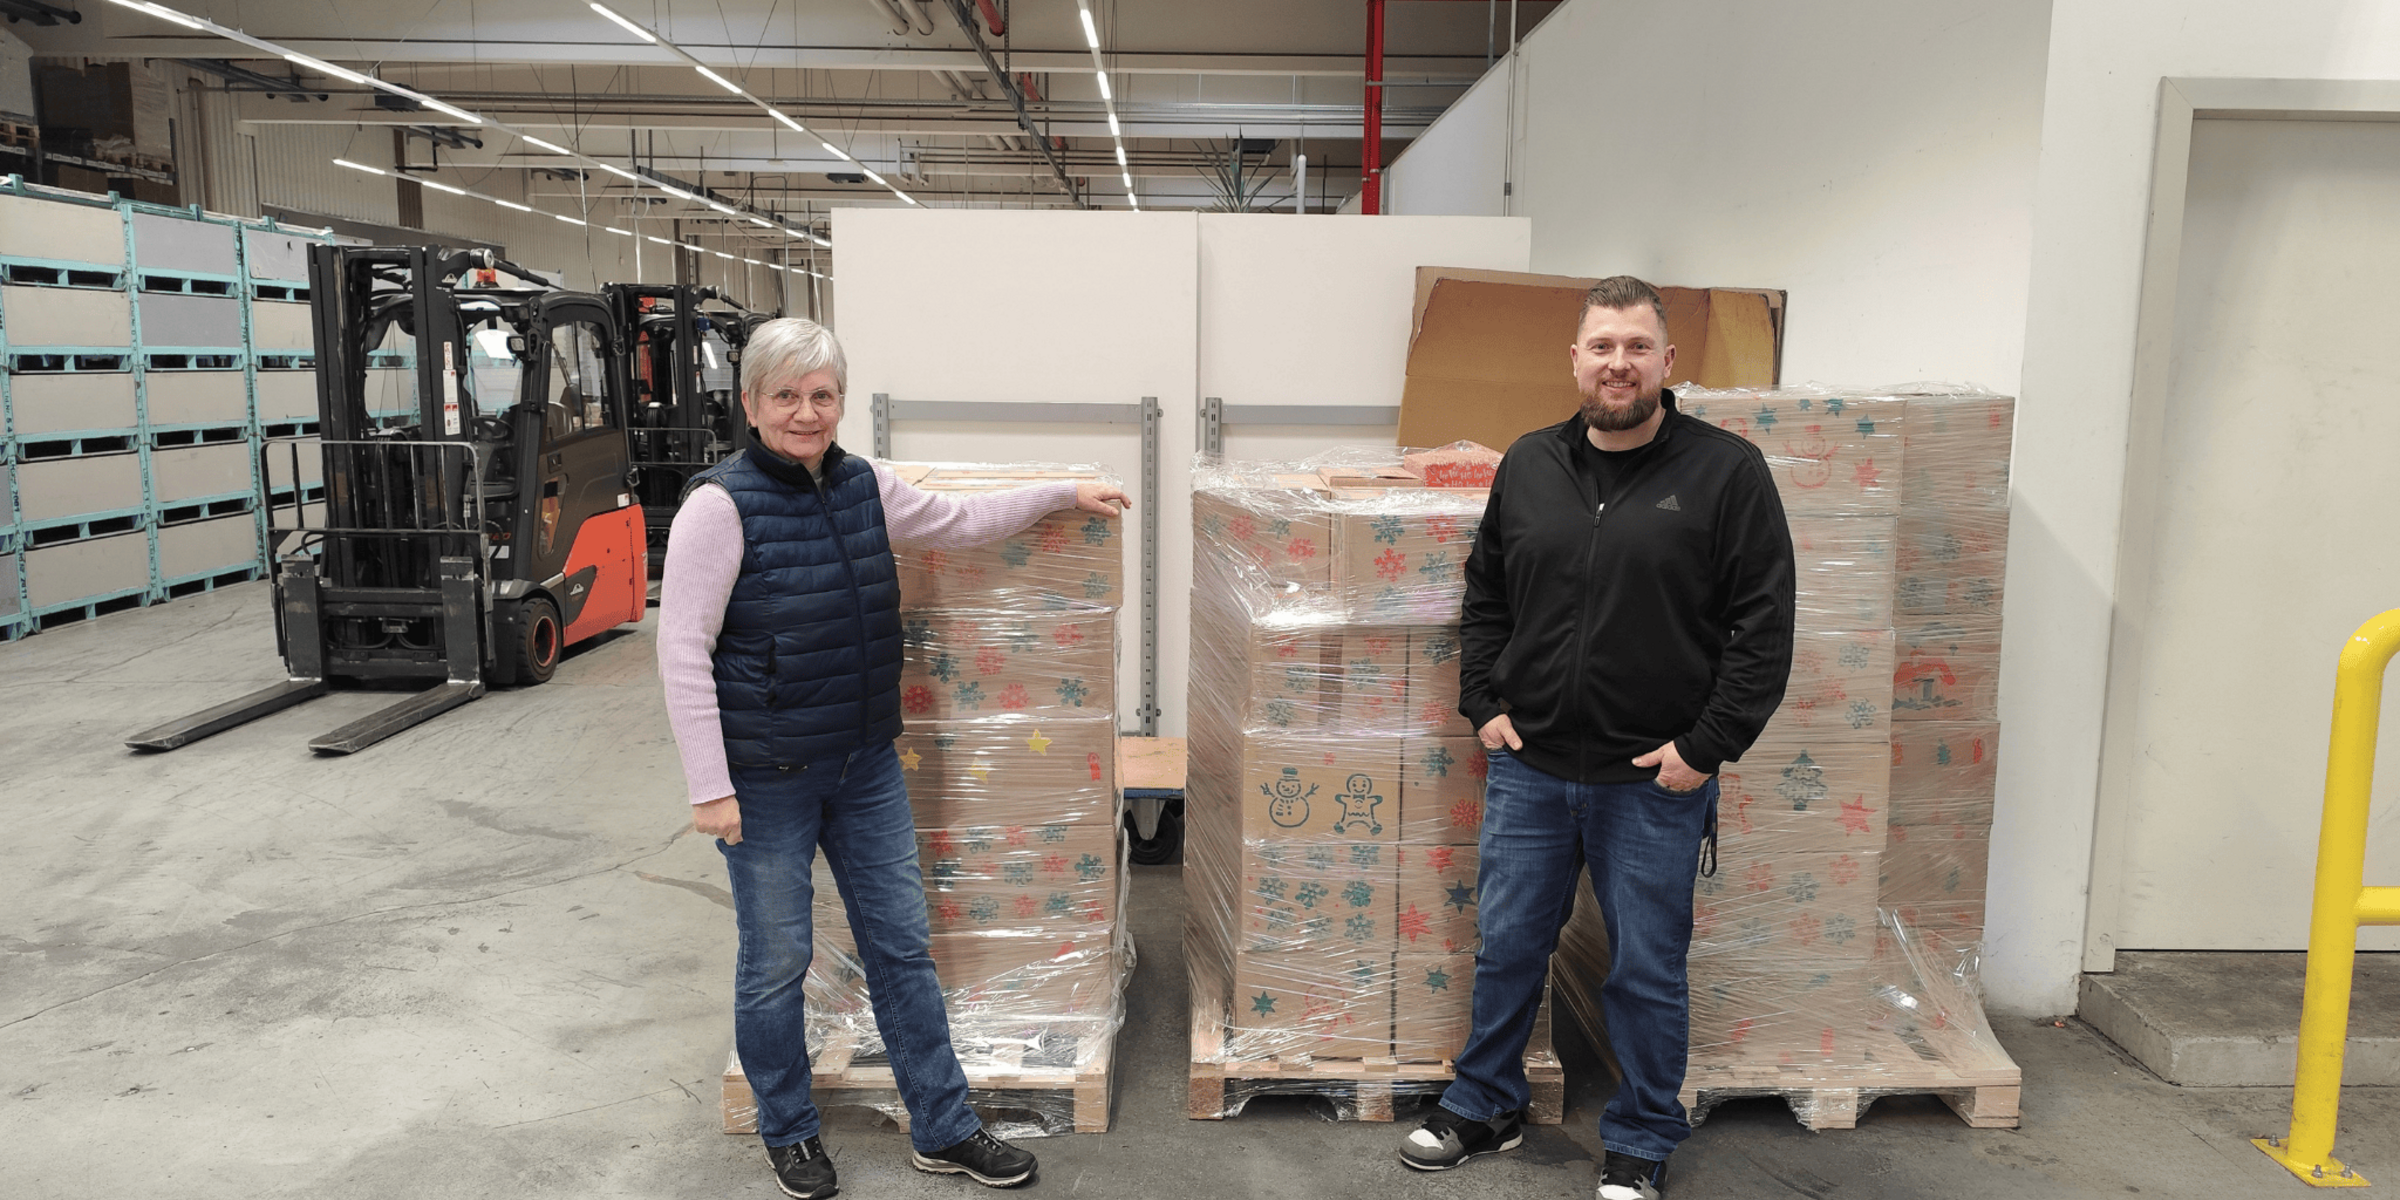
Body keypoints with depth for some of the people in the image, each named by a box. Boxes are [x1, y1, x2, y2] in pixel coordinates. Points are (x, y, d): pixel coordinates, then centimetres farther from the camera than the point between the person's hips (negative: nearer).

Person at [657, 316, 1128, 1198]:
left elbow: (961, 522, 20)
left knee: (902, 945, 12)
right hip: (767, 779, -6)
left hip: (866, 764, 6)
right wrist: (710, 788, -18)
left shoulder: (863, 486, 3)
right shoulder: (721, 505, -15)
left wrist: (1065, 493, 20)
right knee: (776, 960, 10)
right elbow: (682, 650, -16)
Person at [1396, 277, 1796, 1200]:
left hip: (1657, 781, -3)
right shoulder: (1528, 465, 6)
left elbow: (1763, 624, -8)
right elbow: (1485, 596, 16)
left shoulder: (1726, 472, -7)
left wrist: (1707, 746, -12)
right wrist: (1483, 703, 6)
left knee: (1648, 971, 10)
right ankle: (1485, 1108, 35)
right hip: (1528, 768, 4)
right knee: (1507, 949, 15)